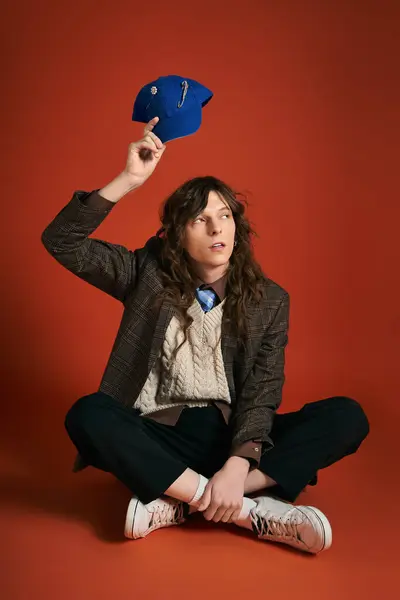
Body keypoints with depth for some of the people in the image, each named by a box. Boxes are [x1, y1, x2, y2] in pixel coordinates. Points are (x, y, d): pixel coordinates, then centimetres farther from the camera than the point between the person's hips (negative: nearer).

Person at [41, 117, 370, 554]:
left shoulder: (270, 300, 2)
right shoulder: (148, 275, 3)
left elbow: (262, 393, -7)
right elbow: (61, 242, -6)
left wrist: (237, 465, -26)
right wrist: (129, 180, -17)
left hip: (231, 437, 1)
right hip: (160, 437, 0)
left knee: (346, 417, -22)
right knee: (87, 414, -31)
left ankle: (179, 503, -29)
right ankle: (250, 510, -32)